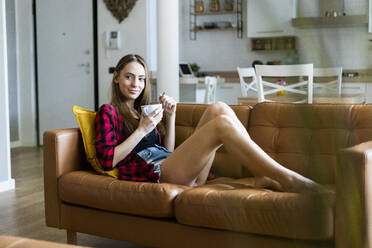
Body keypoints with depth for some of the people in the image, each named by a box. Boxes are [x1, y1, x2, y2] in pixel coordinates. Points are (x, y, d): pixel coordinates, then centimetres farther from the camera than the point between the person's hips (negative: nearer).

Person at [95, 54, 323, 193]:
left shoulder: (143, 110, 30)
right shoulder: (108, 112, 9)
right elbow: (107, 160, -6)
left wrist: (170, 117, 12)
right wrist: (142, 130, -8)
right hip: (152, 173, -8)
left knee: (218, 108, -9)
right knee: (223, 124, -25)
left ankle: (263, 176, -20)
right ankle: (286, 179, -31)